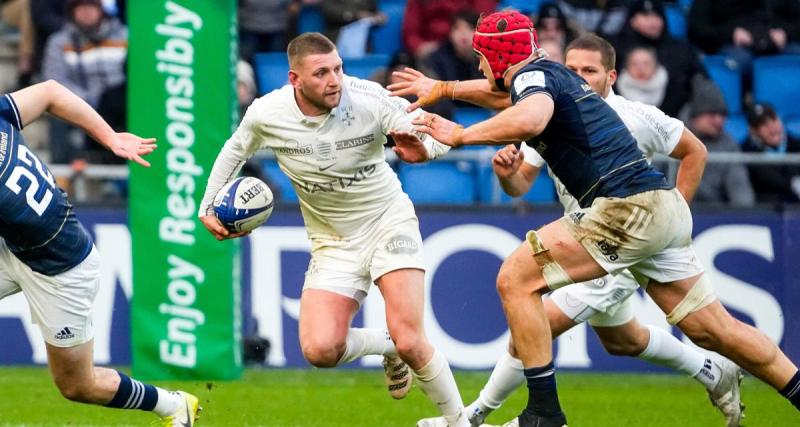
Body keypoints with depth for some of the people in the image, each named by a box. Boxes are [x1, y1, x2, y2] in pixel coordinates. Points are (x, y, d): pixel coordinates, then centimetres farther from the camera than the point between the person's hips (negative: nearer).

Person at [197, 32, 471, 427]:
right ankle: (386, 346, 16)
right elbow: (235, 150, 9)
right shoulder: (266, 114, -14)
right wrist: (208, 206, 5)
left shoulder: (369, 100, -21)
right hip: (333, 242, 3)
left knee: (410, 342, -19)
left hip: (388, 220, -3)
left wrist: (423, 149, -41)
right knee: (319, 350, -17)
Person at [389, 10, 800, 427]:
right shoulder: (556, 75, 23)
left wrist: (460, 135, -18)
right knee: (715, 331, 13)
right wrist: (445, 89, 49)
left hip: (627, 207, -9)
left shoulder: (533, 75, -4)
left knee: (516, 278, -4)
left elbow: (529, 119, -29)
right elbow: (505, 95, 48)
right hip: (665, 207, 9)